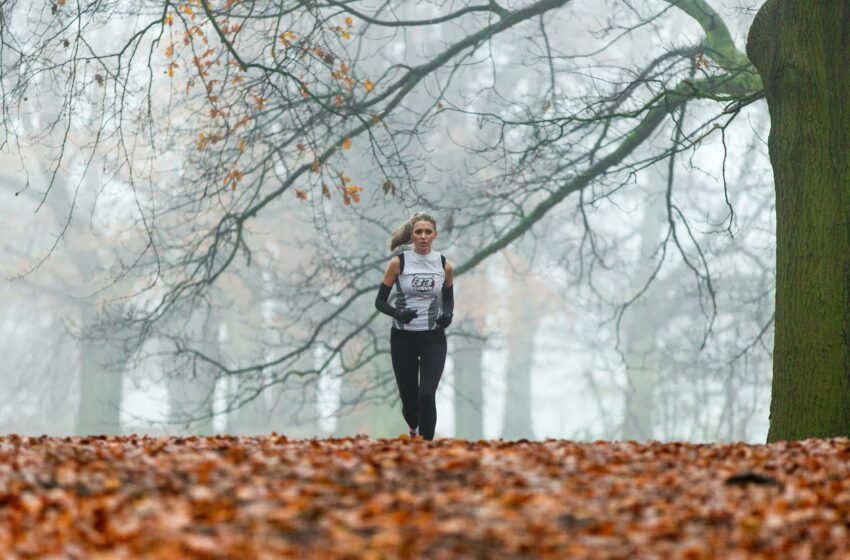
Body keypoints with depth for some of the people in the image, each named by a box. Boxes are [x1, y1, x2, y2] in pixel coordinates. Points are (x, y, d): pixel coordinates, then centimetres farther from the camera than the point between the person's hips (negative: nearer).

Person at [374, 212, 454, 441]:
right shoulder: (398, 263, -6)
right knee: (409, 399, 10)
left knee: (427, 395, -16)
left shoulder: (444, 265, 0)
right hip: (403, 338, 0)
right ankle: (414, 429, 44)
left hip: (433, 339, 0)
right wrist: (398, 313, -21)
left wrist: (447, 315, -7)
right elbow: (380, 301, -2)